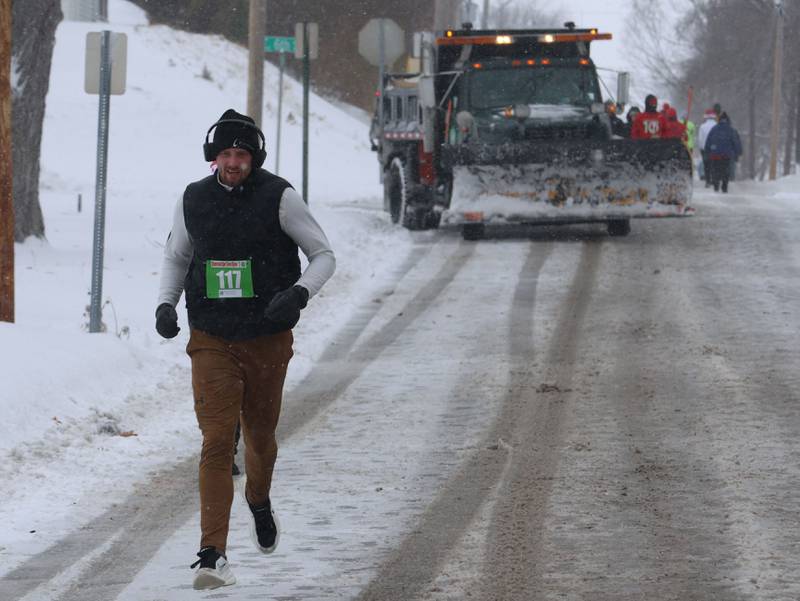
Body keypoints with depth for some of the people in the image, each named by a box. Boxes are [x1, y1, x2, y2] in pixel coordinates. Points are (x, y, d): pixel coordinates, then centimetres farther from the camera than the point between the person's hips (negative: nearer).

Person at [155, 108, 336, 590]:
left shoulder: (279, 197, -8)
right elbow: (176, 256, 17)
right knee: (217, 443, -11)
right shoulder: (194, 200, 1)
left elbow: (324, 255, -2)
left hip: (267, 341, -1)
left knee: (260, 434, 15)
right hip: (211, 342, 1)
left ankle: (260, 501, 50)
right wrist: (166, 302, -1)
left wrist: (299, 293, -21)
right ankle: (214, 555, -15)